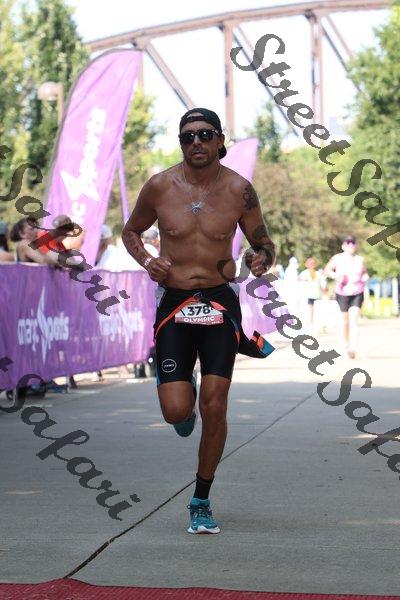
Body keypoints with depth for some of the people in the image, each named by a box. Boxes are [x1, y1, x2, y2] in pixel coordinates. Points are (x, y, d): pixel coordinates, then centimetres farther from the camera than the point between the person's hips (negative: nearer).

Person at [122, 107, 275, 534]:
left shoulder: (238, 190, -2)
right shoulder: (159, 187, -2)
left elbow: (263, 241, 8)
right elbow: (130, 231, 14)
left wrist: (263, 259, -15)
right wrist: (145, 260, -6)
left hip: (220, 302, 0)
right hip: (173, 303, 0)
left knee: (214, 406, -5)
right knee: (176, 411, -8)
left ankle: (201, 502, 13)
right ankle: (178, 386, 33)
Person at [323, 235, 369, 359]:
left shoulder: (360, 259, 5)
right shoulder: (337, 259, -1)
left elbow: (365, 273, 18)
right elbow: (326, 271, 4)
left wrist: (365, 277, -5)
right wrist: (334, 275, -16)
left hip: (357, 293, 0)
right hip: (342, 293, 0)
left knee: (354, 320, -14)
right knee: (346, 321, 10)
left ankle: (353, 349, -24)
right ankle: (347, 344, 34)